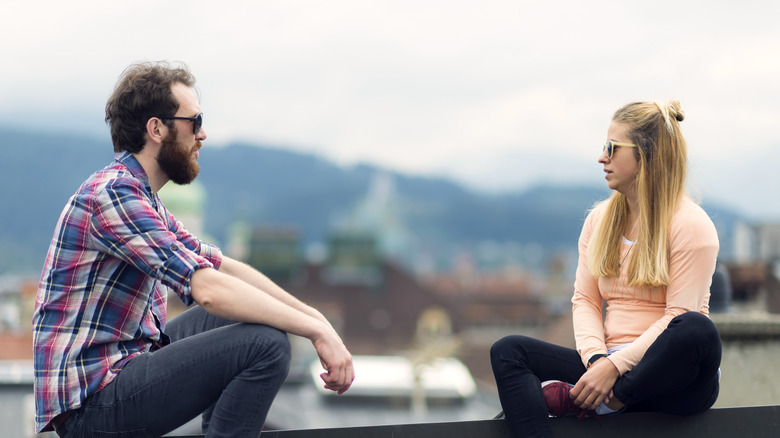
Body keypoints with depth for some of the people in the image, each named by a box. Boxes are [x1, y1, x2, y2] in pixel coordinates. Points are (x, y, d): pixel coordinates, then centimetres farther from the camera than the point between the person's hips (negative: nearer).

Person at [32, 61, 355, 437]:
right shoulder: (114, 192, -17)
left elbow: (222, 266, 18)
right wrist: (316, 331, -22)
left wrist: (312, 315, 7)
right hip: (93, 403, -11)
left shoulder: (141, 198, 16)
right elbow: (208, 289, -26)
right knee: (266, 344, -20)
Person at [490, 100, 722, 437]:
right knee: (508, 351, -13)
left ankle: (588, 401, -27)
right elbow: (585, 299, 9)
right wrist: (596, 359, -12)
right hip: (607, 367, 5)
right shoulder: (600, 219, 15)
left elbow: (681, 316, -13)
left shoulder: (690, 223, -5)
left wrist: (615, 366, -22)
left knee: (697, 331, -39)